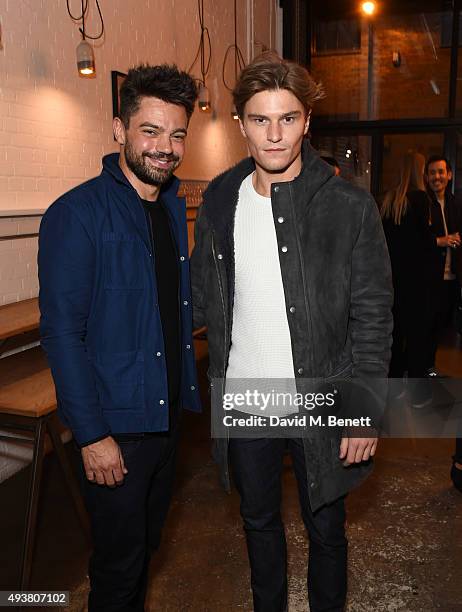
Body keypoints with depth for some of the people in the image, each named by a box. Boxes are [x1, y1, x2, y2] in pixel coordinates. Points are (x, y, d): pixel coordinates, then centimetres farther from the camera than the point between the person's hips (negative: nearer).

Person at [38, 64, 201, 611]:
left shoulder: (173, 206, 7)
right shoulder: (77, 214, -17)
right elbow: (61, 332, -19)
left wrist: (184, 389, 10)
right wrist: (92, 434, -19)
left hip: (166, 412, 7)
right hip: (115, 422, -7)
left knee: (147, 542, 24)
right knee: (119, 564, 11)